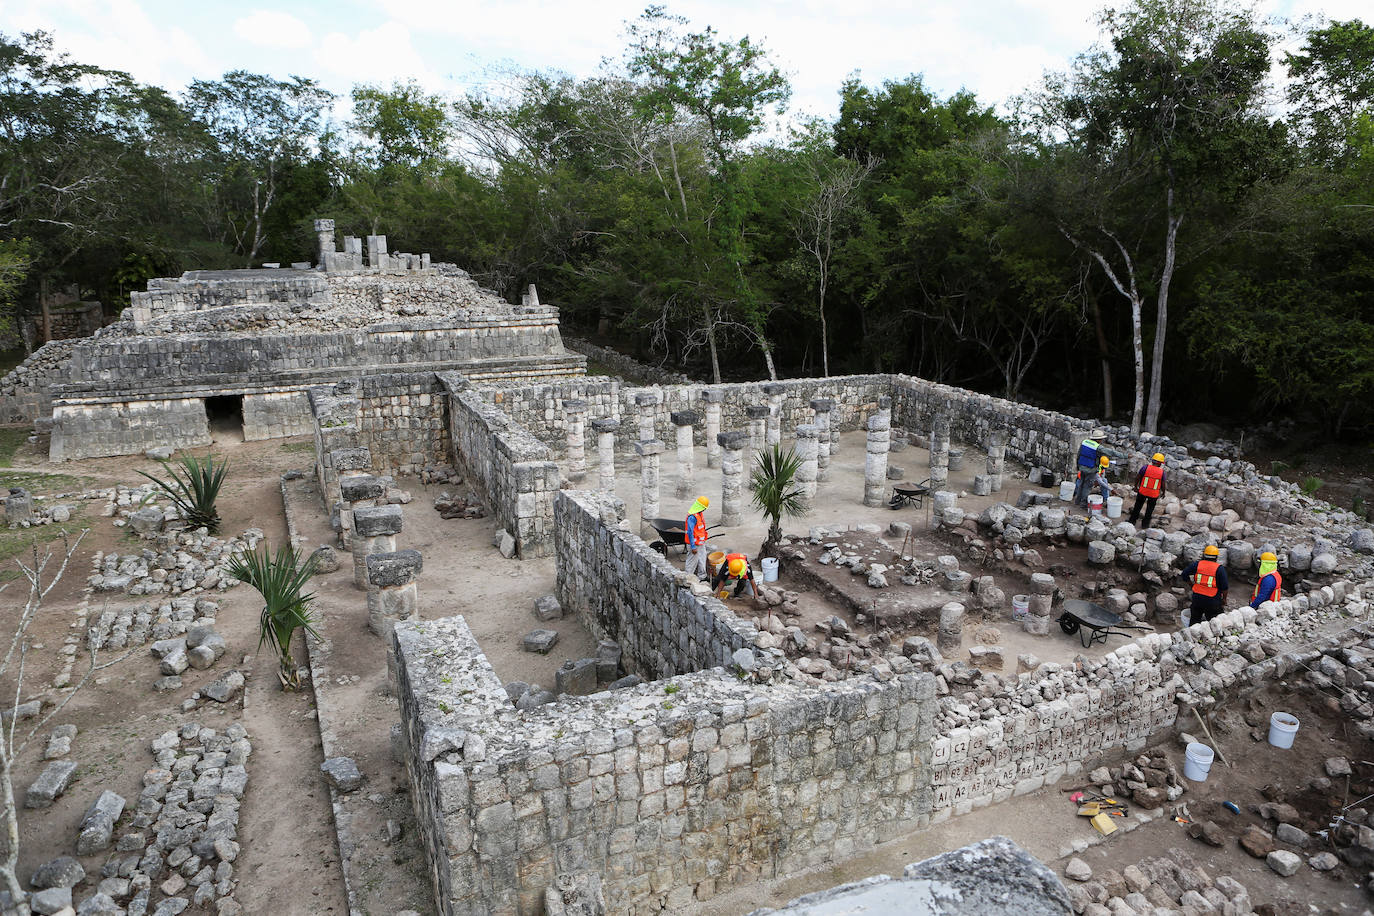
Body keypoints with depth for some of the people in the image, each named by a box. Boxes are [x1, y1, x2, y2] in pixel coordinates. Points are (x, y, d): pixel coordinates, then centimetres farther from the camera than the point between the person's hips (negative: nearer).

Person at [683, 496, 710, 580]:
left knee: (702, 560, 18)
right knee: (692, 562, 2)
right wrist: (693, 547, -24)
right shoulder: (692, 517, -25)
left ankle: (702, 576, 31)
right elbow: (690, 532, -25)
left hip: (701, 543, 9)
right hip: (694, 544, -9)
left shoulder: (700, 513, 5)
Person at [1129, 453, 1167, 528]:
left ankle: (1132, 521, 28)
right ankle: (1146, 524, 28)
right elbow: (1163, 485, -7)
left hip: (1142, 491, 0)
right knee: (1150, 508, 19)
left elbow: (1137, 478, -6)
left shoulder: (1146, 467, -14)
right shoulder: (1162, 472, -14)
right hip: (1154, 495, 0)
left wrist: (1136, 487, 9)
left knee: (1138, 506, 19)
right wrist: (1163, 492, 11)